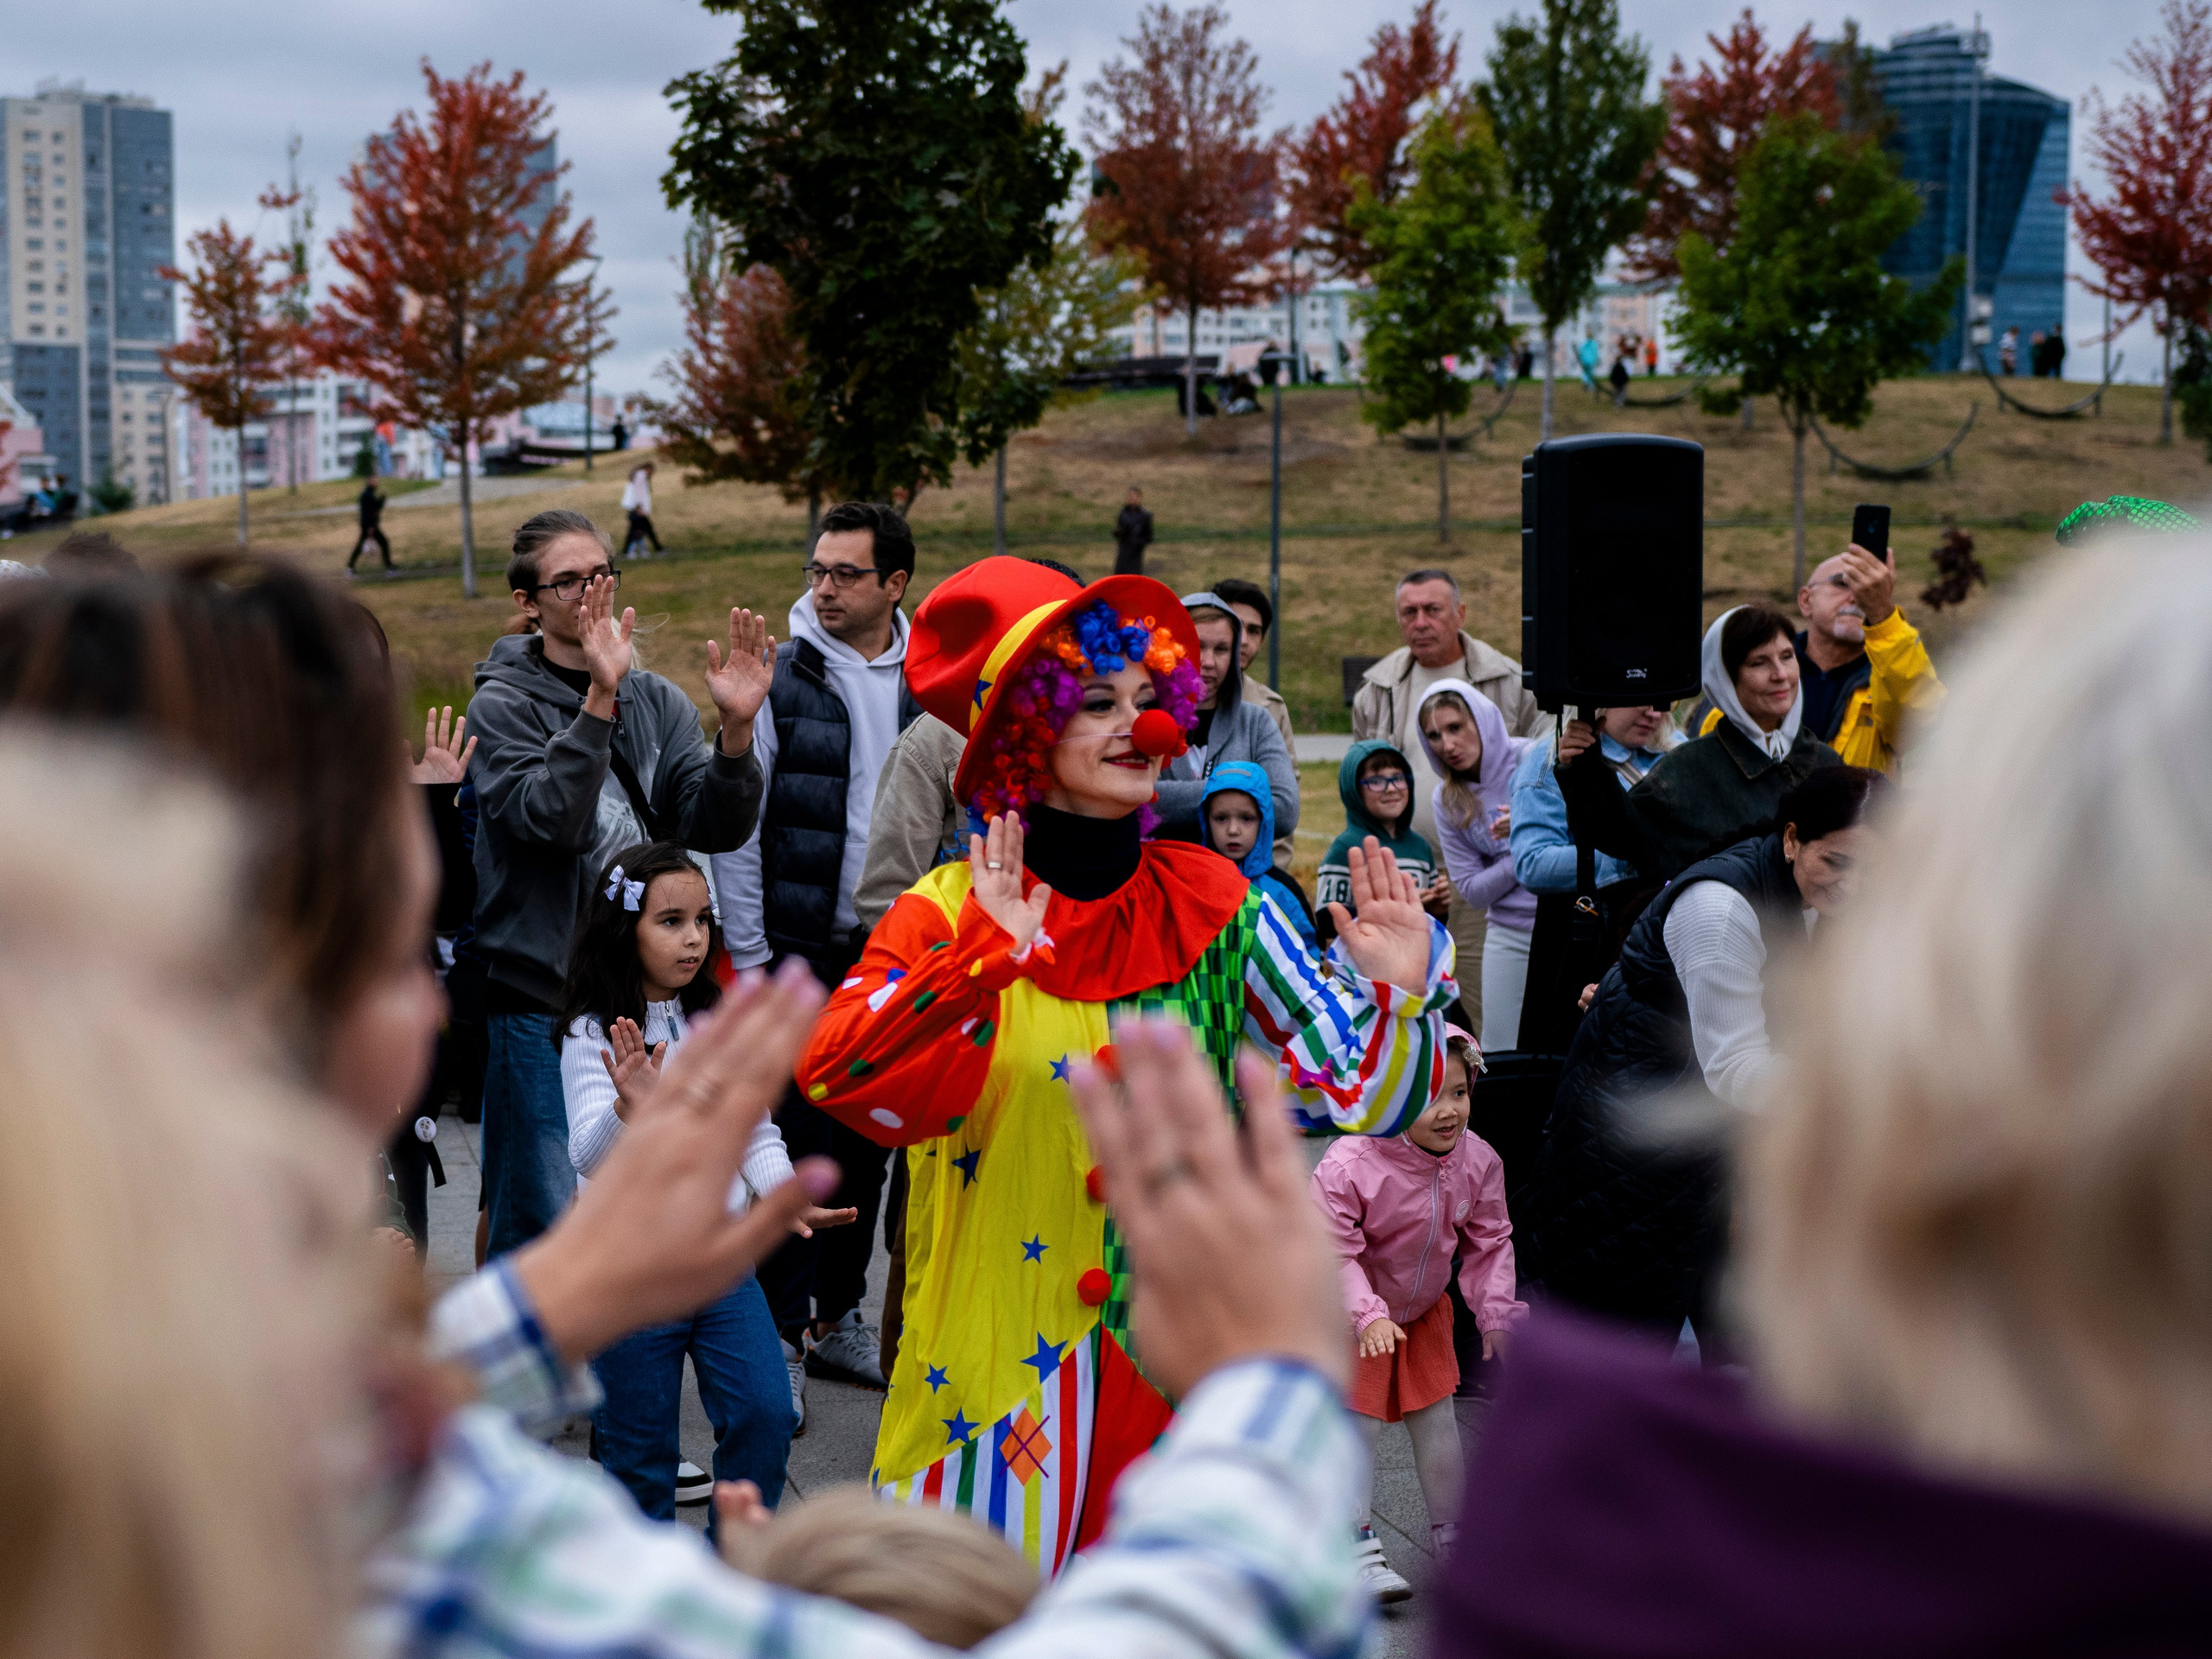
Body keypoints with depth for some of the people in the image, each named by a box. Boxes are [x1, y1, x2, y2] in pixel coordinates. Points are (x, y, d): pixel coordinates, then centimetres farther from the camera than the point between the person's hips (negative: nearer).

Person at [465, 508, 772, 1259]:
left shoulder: (656, 701, 10)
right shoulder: (503, 705, -4)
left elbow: (715, 828, -3)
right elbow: (547, 817, -22)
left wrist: (736, 730, -21)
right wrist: (600, 699, -31)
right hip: (539, 993, -5)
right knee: (545, 1213, -5)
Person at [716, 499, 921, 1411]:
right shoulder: (779, 678, -6)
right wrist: (748, 957, -9)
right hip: (800, 951, -4)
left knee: (868, 1140, 12)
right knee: (796, 1140, -4)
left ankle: (837, 1317, 26)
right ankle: (779, 1335, 5)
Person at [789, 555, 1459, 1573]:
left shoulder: (1216, 907, 2)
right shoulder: (951, 914, -6)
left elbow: (1360, 1097, 3)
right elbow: (836, 1077, -23)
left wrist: (1401, 993, -14)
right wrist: (982, 959, -30)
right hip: (1003, 1351, -2)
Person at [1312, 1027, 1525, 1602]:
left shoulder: (1477, 1162, -14)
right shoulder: (1349, 1166, -32)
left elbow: (1489, 1246, -2)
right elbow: (1334, 1252, -29)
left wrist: (1496, 1314, -9)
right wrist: (1367, 1316, -39)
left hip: (1423, 1310, 5)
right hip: (1349, 1317, -5)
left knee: (1436, 1417, 10)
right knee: (1358, 1421, -5)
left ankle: (1449, 1533, 25)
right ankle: (1358, 1548, 5)